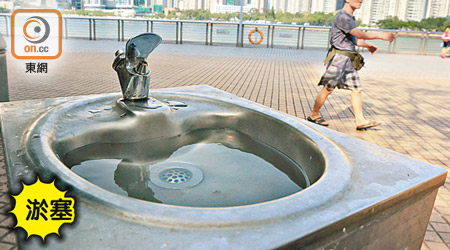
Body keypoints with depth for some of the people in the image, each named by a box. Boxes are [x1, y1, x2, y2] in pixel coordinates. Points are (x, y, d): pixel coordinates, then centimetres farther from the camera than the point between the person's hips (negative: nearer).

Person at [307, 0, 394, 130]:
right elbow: (360, 34, -16)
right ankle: (314, 115, 11)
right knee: (328, 88, -3)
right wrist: (380, 35, -11)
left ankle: (360, 121, 7)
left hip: (349, 60, 9)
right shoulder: (341, 17, -12)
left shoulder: (351, 18, 18)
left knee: (356, 89, 4)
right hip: (339, 57, -9)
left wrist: (368, 45, 13)